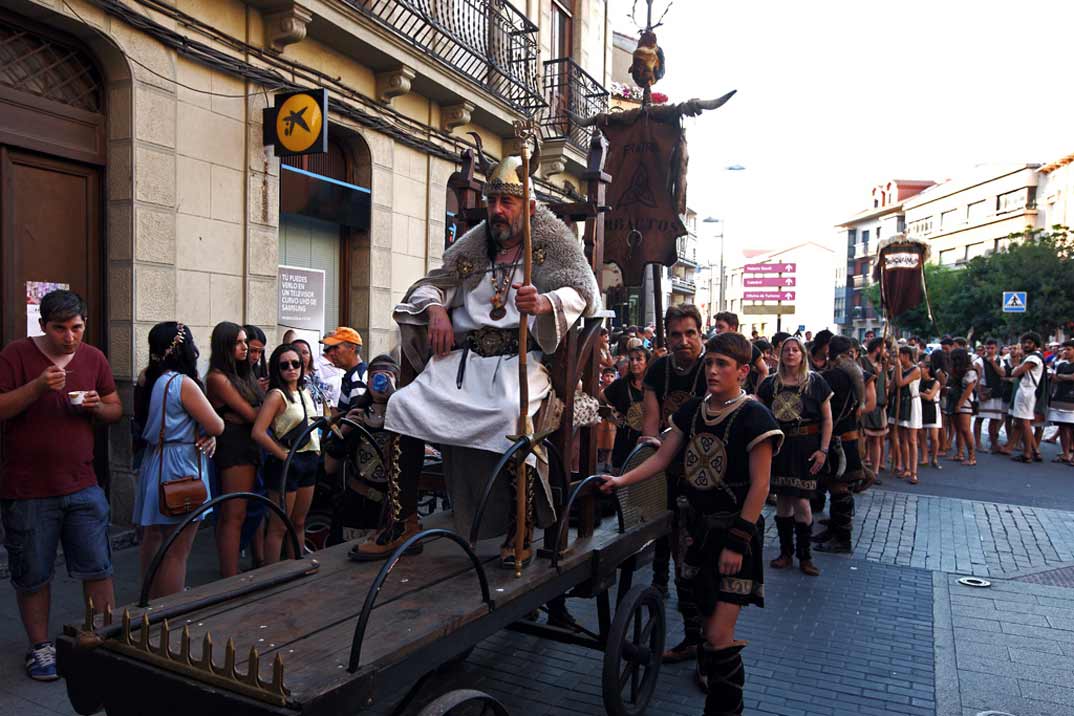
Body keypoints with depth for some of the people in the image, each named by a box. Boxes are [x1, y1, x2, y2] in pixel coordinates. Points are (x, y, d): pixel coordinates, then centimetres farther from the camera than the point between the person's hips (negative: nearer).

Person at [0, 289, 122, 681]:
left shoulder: (94, 358, 4)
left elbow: (116, 410, 12)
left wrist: (97, 406, -10)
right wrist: (37, 386, -25)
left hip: (82, 487, 3)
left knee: (97, 569, 6)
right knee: (33, 577, 10)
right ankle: (40, 647, 27)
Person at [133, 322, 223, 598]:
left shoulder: (152, 381, 8)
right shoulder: (183, 383, -17)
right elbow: (217, 426, -16)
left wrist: (208, 435, -4)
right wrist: (210, 430, 7)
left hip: (156, 462, 10)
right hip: (180, 471, -10)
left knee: (153, 538, 18)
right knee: (177, 551, -4)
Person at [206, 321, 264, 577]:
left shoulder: (241, 375, 17)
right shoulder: (218, 378, -9)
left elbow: (255, 410, 11)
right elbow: (250, 414, -11)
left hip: (248, 445, 8)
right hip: (233, 447, -8)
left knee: (229, 513, 11)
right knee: (235, 515, -7)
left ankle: (228, 570, 17)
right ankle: (232, 577, -3)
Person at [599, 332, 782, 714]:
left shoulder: (753, 417, -14)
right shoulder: (692, 410, 4)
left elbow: (759, 486, -15)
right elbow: (662, 458, 6)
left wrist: (737, 542, -18)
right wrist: (621, 480, -7)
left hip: (735, 529, -6)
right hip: (696, 525, 6)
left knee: (719, 634, -7)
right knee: (708, 613, 21)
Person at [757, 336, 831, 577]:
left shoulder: (815, 382, -1)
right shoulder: (770, 383, 6)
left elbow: (827, 419, 0)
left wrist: (823, 450, -7)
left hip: (805, 447, -3)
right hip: (778, 446, 3)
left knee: (801, 501, -3)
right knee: (782, 500, 8)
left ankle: (804, 556, 13)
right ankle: (785, 552, 21)